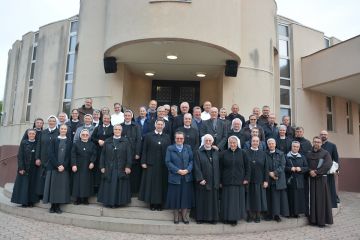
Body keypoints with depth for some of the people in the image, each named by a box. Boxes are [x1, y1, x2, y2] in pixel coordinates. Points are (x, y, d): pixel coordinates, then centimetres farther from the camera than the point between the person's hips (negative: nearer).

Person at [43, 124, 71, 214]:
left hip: (64, 168, 1)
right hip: (53, 166, -1)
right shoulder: (54, 140, 5)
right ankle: (52, 206, 10)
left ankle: (58, 206, 9)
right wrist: (57, 165, -12)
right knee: (53, 185, 0)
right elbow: (51, 153, -2)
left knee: (62, 186, 1)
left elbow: (69, 155, 3)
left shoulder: (69, 141, 8)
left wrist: (64, 166, -9)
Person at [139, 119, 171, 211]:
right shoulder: (148, 136, 4)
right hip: (151, 164, -1)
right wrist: (143, 162, -6)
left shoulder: (167, 137, 9)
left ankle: (160, 203, 16)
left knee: (162, 184, 5)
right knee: (151, 183, 3)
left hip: (163, 165, 2)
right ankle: (152, 203, 15)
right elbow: (144, 150, 1)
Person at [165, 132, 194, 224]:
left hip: (187, 177, 2)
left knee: (186, 196, 5)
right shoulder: (170, 148, 2)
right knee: (175, 197, 4)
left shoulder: (188, 148, 8)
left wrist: (187, 170, -12)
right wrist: (178, 170, -13)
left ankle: (185, 216, 18)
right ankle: (176, 216, 18)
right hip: (174, 177, -1)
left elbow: (191, 160, 3)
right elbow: (168, 162, -5)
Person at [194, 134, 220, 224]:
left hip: (214, 182, 3)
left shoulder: (216, 152, 7)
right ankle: (200, 217, 17)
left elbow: (218, 167, 7)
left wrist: (219, 180, 3)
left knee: (213, 200, 9)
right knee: (202, 200, 5)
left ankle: (213, 217, 21)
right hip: (203, 181, -3)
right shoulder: (198, 152, -3)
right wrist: (200, 179, -14)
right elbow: (197, 167, -7)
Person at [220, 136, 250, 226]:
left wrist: (246, 178, -3)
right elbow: (220, 168, 3)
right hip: (227, 181, 0)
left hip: (239, 181, 0)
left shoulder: (242, 153, 1)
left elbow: (247, 167, 4)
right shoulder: (223, 154, 2)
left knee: (237, 200, 4)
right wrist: (220, 181, 0)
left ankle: (234, 218, 13)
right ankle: (227, 218, 15)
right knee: (227, 200, 5)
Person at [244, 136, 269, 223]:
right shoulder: (246, 153, 0)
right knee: (249, 198, 6)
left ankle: (257, 216, 19)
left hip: (259, 180, 1)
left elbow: (266, 168, 2)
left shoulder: (263, 154, 5)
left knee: (258, 198, 7)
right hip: (248, 180, -1)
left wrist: (266, 180, -4)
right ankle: (250, 216, 18)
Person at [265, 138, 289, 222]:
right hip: (269, 179, 0)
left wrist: (274, 173, -12)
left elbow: (282, 166, -1)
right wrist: (270, 174, -10)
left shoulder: (280, 154, 6)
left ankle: (276, 214, 6)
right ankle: (270, 214, 9)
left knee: (277, 196, -1)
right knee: (270, 196, 2)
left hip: (279, 178, 0)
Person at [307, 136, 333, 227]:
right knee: (313, 199, 5)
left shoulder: (325, 153, -1)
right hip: (312, 179, 3)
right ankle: (314, 219, 11)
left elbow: (328, 165, -14)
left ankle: (322, 220, 6)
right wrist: (310, 171, -9)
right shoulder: (309, 154, 11)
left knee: (321, 199, -2)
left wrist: (317, 172, -15)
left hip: (321, 179, -3)